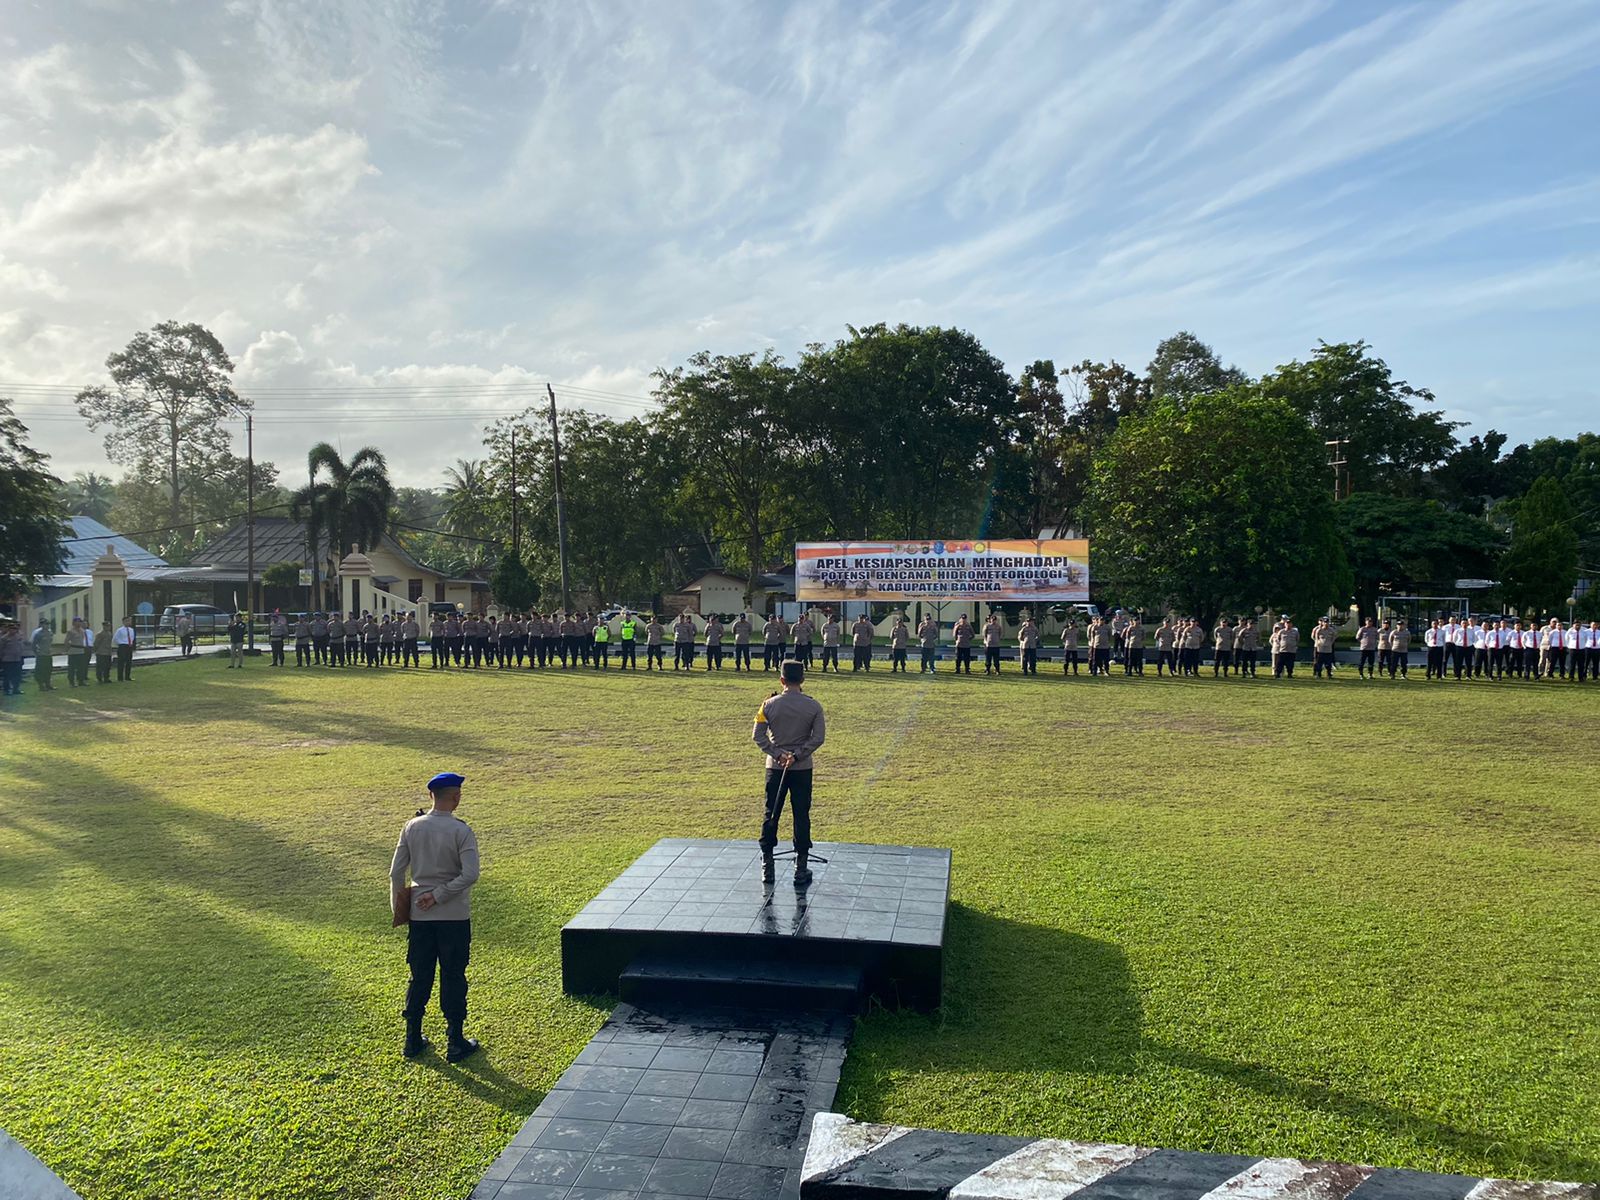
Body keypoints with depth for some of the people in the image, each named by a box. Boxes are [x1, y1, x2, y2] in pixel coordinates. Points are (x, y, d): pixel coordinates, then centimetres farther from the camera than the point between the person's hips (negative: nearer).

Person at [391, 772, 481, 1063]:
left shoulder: (412, 827, -2)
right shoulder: (461, 830, -14)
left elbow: (396, 872, 2)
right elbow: (470, 874, -23)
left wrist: (397, 903, 16)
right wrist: (439, 895, -14)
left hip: (419, 915, 4)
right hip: (454, 916, -4)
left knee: (419, 977, 16)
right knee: (453, 977, 7)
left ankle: (413, 1039, 25)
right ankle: (455, 1043, 14)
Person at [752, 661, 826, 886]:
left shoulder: (769, 704, -5)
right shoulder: (813, 706, -6)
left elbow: (758, 736, -6)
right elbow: (818, 738, -9)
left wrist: (777, 754, -8)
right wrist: (797, 755, -11)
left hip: (775, 767, 1)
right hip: (803, 769, -1)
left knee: (771, 815, 10)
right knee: (801, 817, 6)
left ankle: (767, 865, 16)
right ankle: (801, 868, 10)